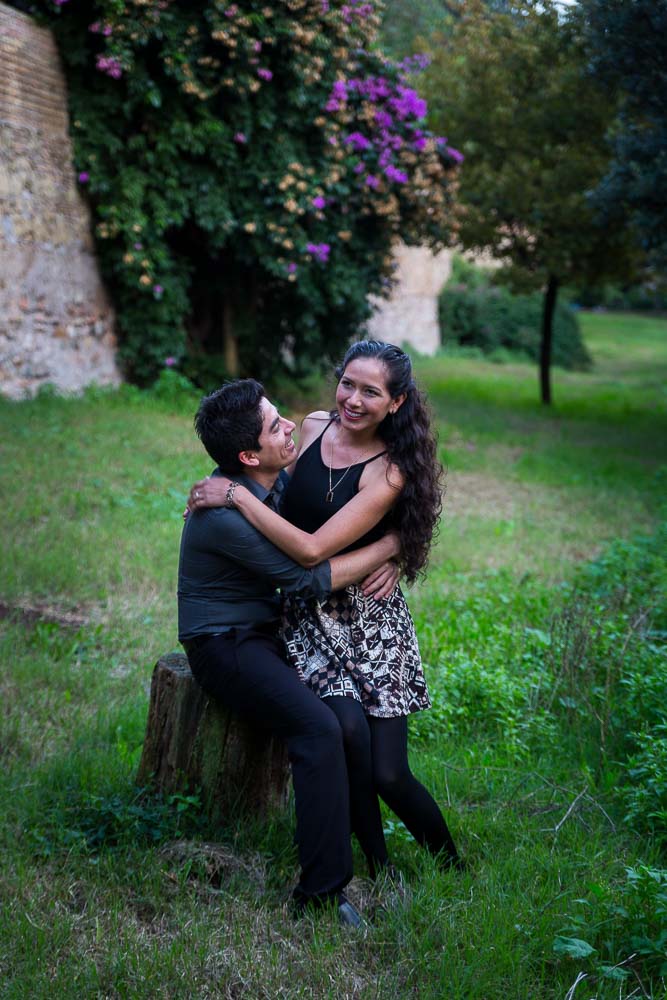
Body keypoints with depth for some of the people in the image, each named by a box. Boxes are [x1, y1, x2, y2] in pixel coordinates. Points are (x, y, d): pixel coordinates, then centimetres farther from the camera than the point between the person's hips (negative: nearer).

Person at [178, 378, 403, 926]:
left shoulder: (280, 478, 1)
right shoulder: (226, 516, -26)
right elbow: (314, 578, -24)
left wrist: (386, 562, -9)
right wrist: (393, 542, -15)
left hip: (268, 628, 9)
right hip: (225, 644, -9)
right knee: (320, 728, -27)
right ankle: (323, 892, -21)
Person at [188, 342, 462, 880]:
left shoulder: (389, 473, -16)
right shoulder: (314, 426, 2)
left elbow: (312, 549, -23)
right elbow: (281, 491, 22)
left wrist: (236, 494, -21)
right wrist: (213, 495, 8)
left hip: (369, 618, -3)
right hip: (308, 614, 4)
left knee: (388, 775, -9)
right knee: (347, 727, -24)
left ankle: (455, 870, 20)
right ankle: (378, 866, -2)